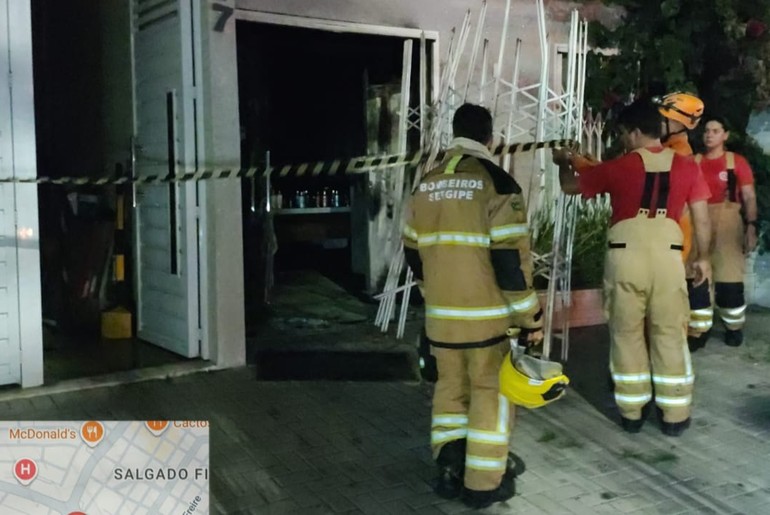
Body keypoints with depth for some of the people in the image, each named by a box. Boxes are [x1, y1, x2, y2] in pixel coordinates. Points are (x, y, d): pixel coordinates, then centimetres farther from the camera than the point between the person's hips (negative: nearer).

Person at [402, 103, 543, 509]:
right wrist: (530, 317, -6)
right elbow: (511, 259, -15)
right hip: (486, 313, -5)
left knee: (450, 387, 17)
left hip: (440, 315, 5)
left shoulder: (426, 185, 6)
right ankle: (484, 483, 14)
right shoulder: (496, 182, -12)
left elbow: (414, 253, 13)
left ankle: (450, 471, 21)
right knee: (490, 391, 7)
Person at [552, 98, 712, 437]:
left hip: (625, 255, -1)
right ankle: (675, 415, 16)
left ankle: (632, 412, 18)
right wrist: (703, 257, 19)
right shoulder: (687, 166, 5)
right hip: (668, 255, 1)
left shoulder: (618, 167, 0)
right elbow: (701, 219, 6)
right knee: (670, 335, 9)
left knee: (627, 334, 10)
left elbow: (569, 186, 12)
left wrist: (563, 163, 33)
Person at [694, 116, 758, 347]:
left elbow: (749, 197, 1)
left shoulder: (737, 161, 2)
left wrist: (751, 227, -9)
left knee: (729, 279, -4)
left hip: (728, 225, -2)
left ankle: (734, 327, 13)